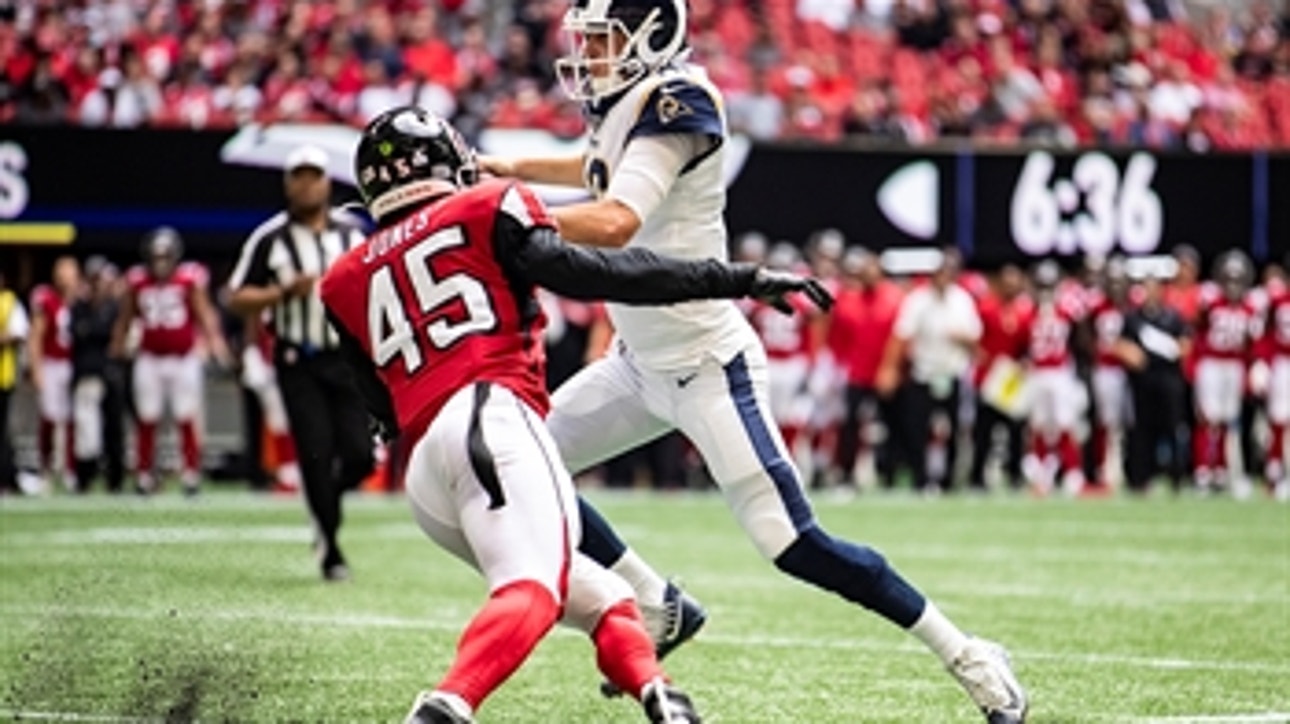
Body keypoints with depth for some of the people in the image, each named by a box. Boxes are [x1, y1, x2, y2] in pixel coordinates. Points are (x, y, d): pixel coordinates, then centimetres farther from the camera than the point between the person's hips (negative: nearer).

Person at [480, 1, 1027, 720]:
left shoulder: (673, 105, -21)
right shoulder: (627, 106, 5)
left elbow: (615, 222, -36)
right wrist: (508, 168, 34)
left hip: (709, 367, -9)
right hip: (642, 363, 9)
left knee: (794, 544, -12)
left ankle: (968, 656, -1)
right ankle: (657, 607, 20)